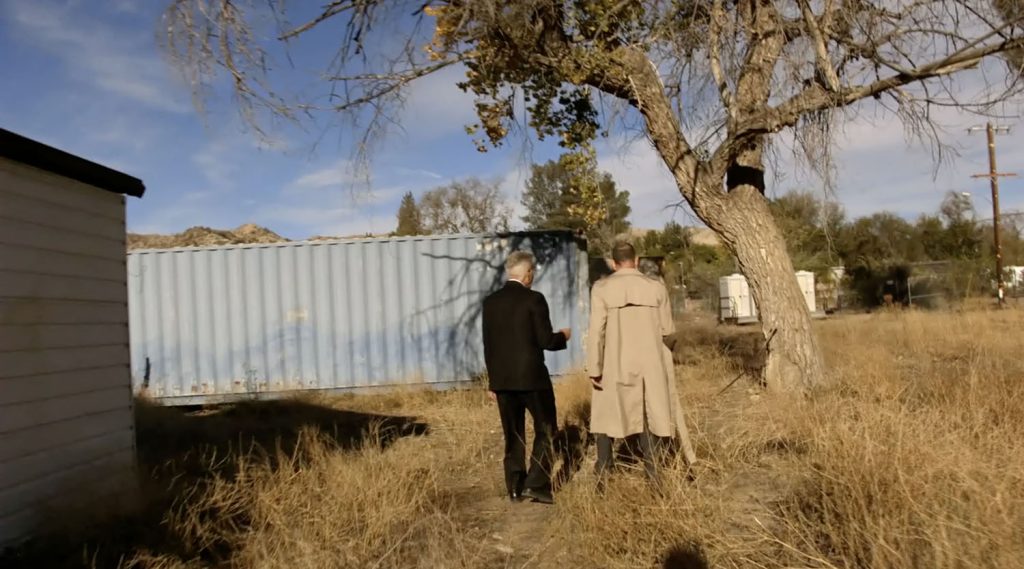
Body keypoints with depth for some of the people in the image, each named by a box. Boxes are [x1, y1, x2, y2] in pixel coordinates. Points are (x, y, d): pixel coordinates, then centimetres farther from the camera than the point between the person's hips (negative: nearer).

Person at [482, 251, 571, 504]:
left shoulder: (490, 302, 6)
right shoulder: (534, 299, -10)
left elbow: (487, 345, 8)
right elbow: (546, 341, -12)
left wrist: (493, 380, 15)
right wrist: (563, 336, 10)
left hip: (502, 378, 5)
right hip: (532, 376, -5)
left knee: (513, 435, 13)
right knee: (545, 430, 7)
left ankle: (515, 488, 17)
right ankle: (536, 484, -1)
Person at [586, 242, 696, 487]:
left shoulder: (601, 288, -7)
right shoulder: (656, 287, -2)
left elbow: (596, 330, -11)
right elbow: (667, 330, 1)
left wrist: (594, 369, -8)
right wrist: (663, 346, 23)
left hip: (614, 365, -1)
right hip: (649, 364, 2)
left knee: (606, 417, 11)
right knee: (647, 417, 13)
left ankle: (602, 476, 11)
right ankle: (652, 474, 14)